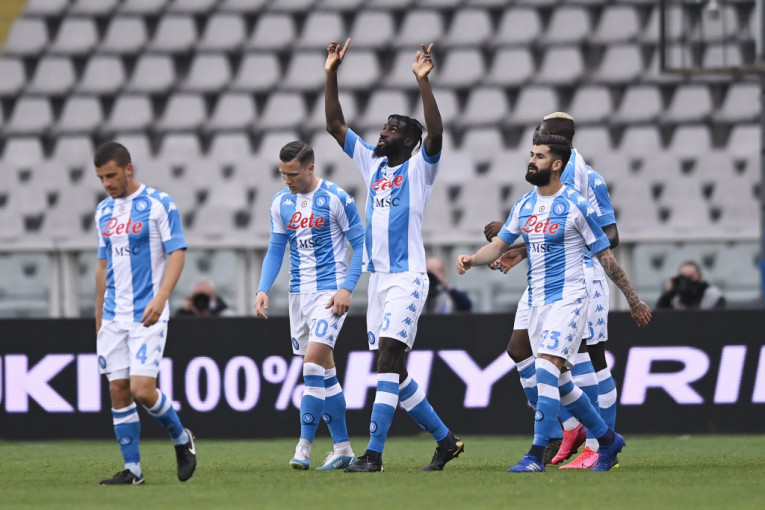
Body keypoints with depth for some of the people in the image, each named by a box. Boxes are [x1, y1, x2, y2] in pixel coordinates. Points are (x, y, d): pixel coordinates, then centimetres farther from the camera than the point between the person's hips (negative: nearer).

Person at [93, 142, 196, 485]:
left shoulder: (159, 205, -6)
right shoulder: (104, 211, 13)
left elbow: (177, 253, -10)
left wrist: (161, 297, -23)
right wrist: (99, 315, 18)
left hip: (147, 315, -6)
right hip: (114, 316, 6)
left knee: (142, 389, -15)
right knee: (118, 391, 1)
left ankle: (181, 440, 10)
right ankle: (132, 469, 6)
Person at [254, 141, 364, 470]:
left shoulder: (336, 199, -8)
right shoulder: (280, 203, 8)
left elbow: (360, 244, -5)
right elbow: (275, 251, 15)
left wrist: (347, 288, -13)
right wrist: (263, 289, 0)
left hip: (330, 291, -6)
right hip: (299, 292, 6)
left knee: (314, 362, -18)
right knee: (323, 371, 7)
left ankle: (304, 446, -16)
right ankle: (342, 448, 13)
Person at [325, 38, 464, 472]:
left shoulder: (419, 168, -2)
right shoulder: (373, 163, 16)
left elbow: (435, 133, -21)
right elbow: (335, 124, 17)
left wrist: (423, 80, -27)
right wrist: (332, 74, 9)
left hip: (407, 277, -8)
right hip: (379, 277, 8)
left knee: (389, 362, -16)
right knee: (393, 371, 8)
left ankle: (374, 453, -21)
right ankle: (446, 439, 19)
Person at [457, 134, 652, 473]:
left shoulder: (576, 206, -8)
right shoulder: (523, 206, 10)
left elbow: (605, 256, -3)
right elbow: (498, 245, 12)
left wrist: (633, 299, 2)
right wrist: (471, 260, -10)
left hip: (568, 300, -7)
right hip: (537, 302, 7)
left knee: (547, 371, -20)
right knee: (559, 382, 12)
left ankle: (536, 455, -22)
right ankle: (607, 439, 29)